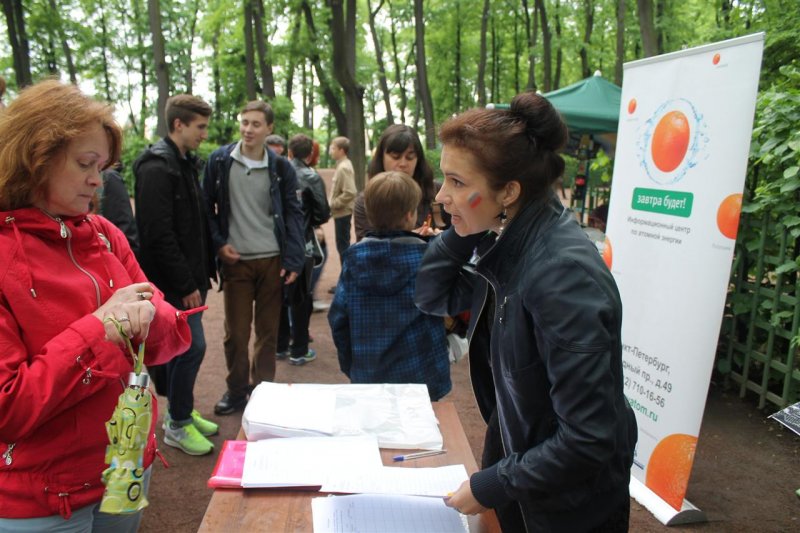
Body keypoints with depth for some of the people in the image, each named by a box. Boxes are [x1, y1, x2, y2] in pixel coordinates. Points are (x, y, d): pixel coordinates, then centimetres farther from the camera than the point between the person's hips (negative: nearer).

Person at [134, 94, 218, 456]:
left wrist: (202, 273, 14)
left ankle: (180, 412, 30)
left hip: (189, 278, 9)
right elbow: (158, 234, -22)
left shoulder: (186, 164, 14)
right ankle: (177, 425, 11)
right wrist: (185, 284, -19)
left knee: (183, 347, 16)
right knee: (191, 346, -5)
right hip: (174, 283, -9)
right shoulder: (156, 168, -16)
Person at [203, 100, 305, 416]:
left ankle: (263, 388, 25)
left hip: (273, 260, 1)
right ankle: (236, 390, 24)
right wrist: (218, 243, -7)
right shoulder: (219, 161, 1)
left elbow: (293, 215, 1)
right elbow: (206, 207, 6)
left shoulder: (280, 168, 2)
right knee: (236, 332, 6)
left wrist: (293, 260, -7)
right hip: (236, 260, 0)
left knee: (268, 331, 9)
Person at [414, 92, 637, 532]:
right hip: (513, 453, 7)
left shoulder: (563, 275, -32)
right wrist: (462, 229, -11)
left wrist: (492, 486, -19)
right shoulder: (505, 240, -8)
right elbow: (434, 298, 4)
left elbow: (589, 438, -30)